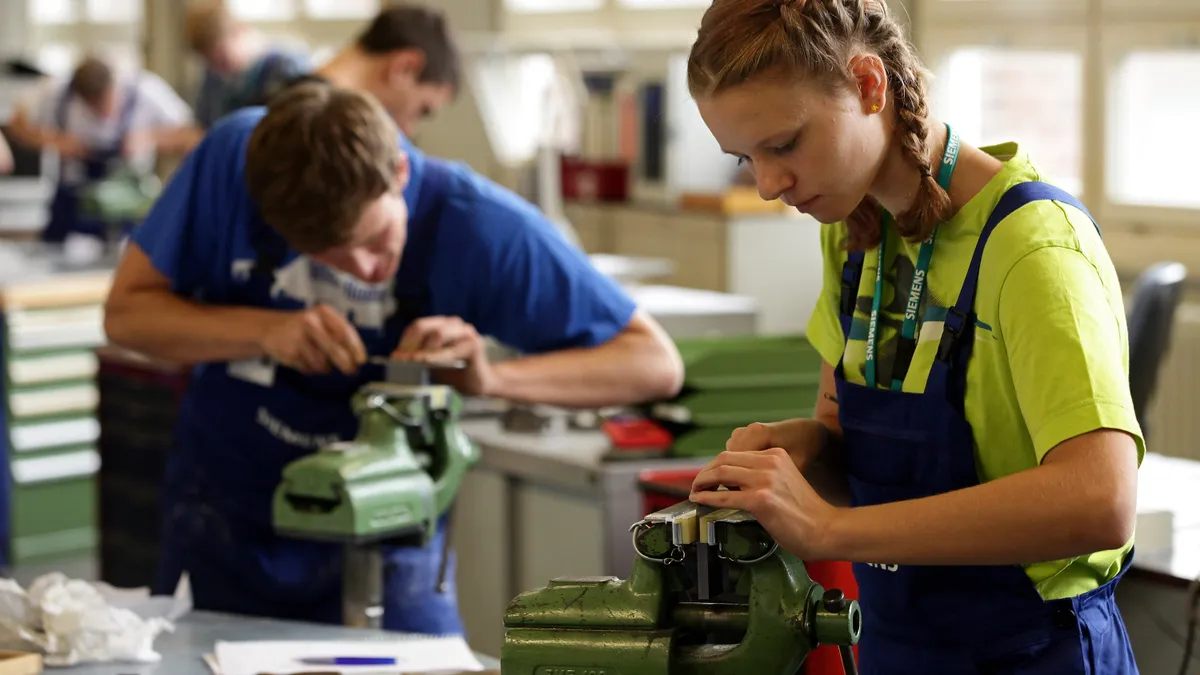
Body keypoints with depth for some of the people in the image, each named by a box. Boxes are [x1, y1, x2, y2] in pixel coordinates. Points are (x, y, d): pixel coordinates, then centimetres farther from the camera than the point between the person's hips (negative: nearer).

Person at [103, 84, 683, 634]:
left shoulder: (476, 222, -22)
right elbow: (125, 312, -10)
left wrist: (492, 378, -33)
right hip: (225, 519, 2)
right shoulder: (234, 156, -19)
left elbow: (656, 365, -18)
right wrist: (266, 332, -27)